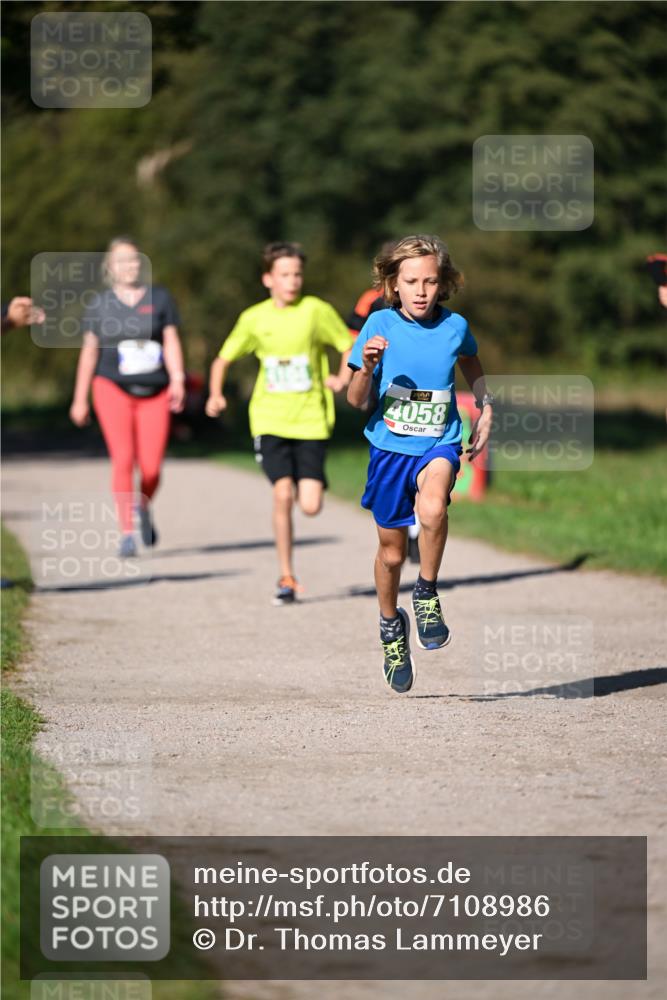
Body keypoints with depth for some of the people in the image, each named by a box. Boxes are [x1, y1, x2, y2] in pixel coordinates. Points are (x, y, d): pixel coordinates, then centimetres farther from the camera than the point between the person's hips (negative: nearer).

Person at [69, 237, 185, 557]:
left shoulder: (159, 298, 7)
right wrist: (80, 399, 13)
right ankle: (127, 534, -12)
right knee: (123, 459, -15)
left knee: (151, 468, -4)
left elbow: (171, 342, 3)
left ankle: (144, 508, 31)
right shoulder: (100, 304, 8)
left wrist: (177, 380, -12)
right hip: (113, 387, -1)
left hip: (154, 392, 1)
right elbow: (89, 352, 12)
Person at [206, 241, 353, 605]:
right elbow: (223, 359, 14)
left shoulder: (316, 311, -2)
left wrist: (341, 379, -9)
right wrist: (216, 394, -1)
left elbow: (350, 347, 7)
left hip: (311, 421, 0)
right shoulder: (254, 319, 3)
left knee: (310, 505, -8)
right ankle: (286, 579, -4)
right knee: (283, 493, -16)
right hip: (270, 421, 1)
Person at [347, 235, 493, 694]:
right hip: (389, 447, 1)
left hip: (438, 445, -1)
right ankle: (391, 625, 39)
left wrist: (486, 411, 9)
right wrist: (367, 367, -27)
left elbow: (473, 367, 21)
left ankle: (427, 593, -10)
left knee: (432, 507, -34)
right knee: (392, 552, 11)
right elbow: (357, 400, -8)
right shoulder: (381, 324, -8)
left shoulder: (455, 326, -3)